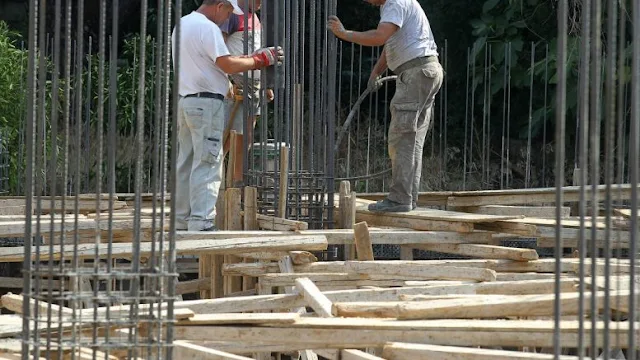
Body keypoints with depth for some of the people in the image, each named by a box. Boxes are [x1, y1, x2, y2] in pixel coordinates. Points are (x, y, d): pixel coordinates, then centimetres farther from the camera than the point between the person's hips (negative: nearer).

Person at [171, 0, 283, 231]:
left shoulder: (182, 24, 17)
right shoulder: (207, 28, -13)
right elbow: (228, 65, -17)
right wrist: (261, 59, -6)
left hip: (185, 99, 9)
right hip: (207, 102, -9)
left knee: (186, 164, 11)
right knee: (207, 165, -9)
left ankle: (181, 221, 12)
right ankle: (201, 223, -13)